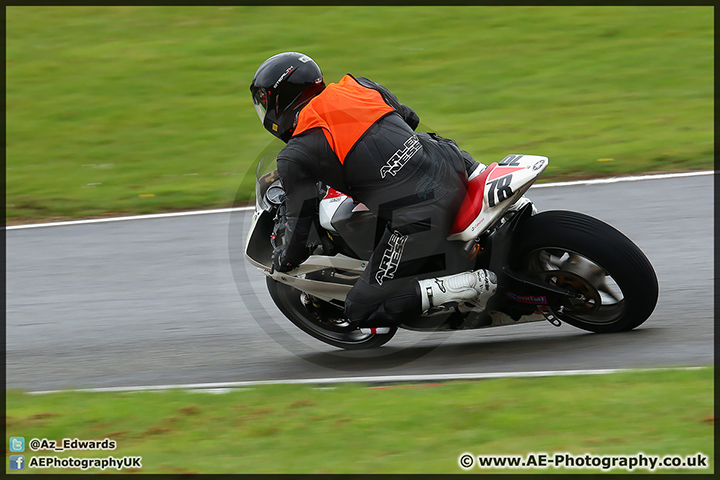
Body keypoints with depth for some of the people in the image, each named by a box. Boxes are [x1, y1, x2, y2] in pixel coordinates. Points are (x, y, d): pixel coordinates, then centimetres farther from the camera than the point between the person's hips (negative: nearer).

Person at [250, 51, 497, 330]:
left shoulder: (295, 156, -2)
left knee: (361, 313, 3)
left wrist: (284, 260, 25)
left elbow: (301, 225, 3)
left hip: (418, 218, -8)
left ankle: (470, 284, -11)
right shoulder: (357, 86, 13)